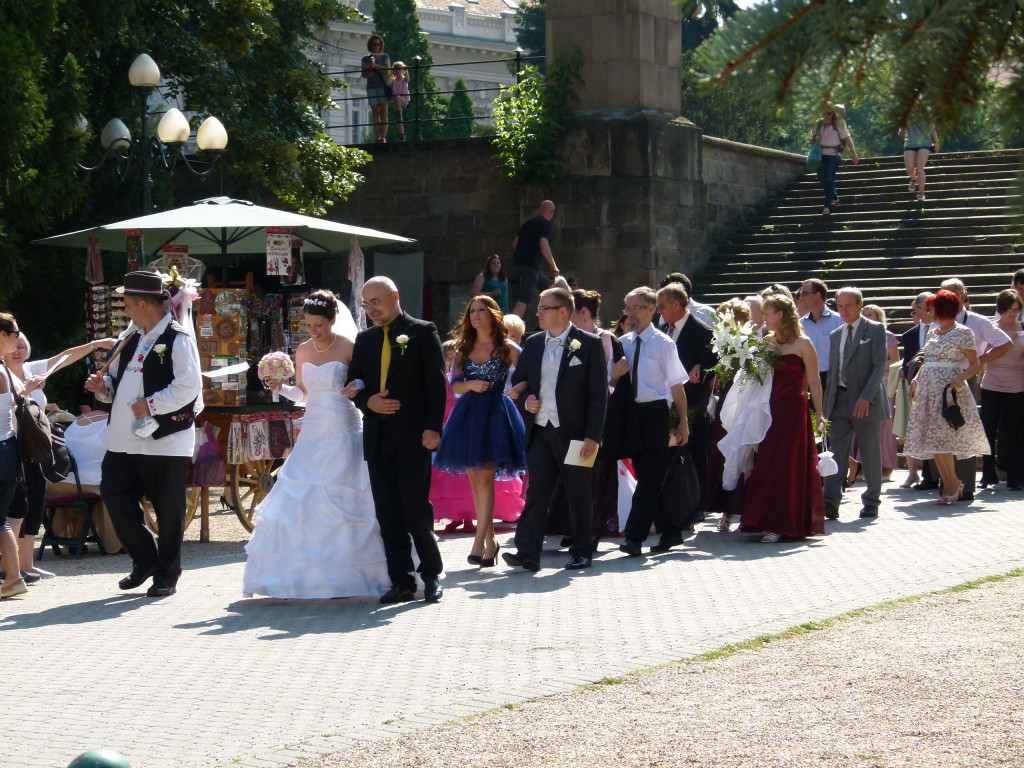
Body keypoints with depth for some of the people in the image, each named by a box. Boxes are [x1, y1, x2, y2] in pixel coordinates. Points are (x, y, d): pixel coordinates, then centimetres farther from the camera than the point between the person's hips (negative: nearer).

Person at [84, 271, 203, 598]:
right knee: (115, 497, 6)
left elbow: (189, 386, -21)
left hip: (164, 440, -8)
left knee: (168, 509, 3)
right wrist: (104, 386, 4)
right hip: (123, 439, 8)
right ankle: (145, 561, 24)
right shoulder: (129, 339, 15)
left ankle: (166, 576, 15)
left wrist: (151, 405, -21)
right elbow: (118, 378, 26)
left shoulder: (178, 340, -11)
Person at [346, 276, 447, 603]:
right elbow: (354, 385, 17)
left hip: (412, 438, -5)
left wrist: (433, 427, -14)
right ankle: (401, 582, 9)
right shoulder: (364, 339, 15)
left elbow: (436, 382, -5)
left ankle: (431, 575, 9)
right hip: (377, 438, 5)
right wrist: (368, 401, -6)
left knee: (416, 508, -5)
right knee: (388, 514, 5)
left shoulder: (422, 332, -1)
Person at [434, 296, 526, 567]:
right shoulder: (463, 349, 12)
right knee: (474, 481, 5)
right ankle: (490, 541, 13)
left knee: (485, 479, -12)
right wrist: (471, 385, -12)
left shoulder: (507, 349, 2)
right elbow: (454, 385, 7)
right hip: (468, 414, 4)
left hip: (496, 415, -4)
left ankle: (480, 543, -15)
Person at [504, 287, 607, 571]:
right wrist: (526, 398, -3)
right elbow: (519, 380, 21)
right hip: (539, 430, 4)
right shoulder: (532, 344, 11)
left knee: (579, 495, 6)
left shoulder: (589, 344, -4)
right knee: (536, 492, -3)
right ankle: (528, 552, -7)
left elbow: (599, 393, -6)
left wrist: (592, 436, -12)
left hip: (574, 433, -4)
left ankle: (582, 552, 16)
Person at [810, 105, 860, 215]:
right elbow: (812, 138, 20)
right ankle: (834, 197, 29)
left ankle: (828, 205, -9)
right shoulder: (819, 124, 9)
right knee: (822, 178, 4)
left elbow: (847, 138, -7)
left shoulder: (838, 124, -3)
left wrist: (854, 153, -14)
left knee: (830, 179, -10)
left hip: (834, 154, -5)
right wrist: (815, 138, -6)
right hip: (821, 154, 5)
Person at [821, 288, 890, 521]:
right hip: (839, 399, 5)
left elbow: (880, 366, -9)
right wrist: (826, 403, 10)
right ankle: (830, 502, -12)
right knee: (836, 451, -5)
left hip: (865, 401, -5)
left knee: (870, 453, 3)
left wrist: (866, 397, -19)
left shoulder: (875, 330, -1)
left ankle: (871, 502, 13)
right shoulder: (836, 335, 17)